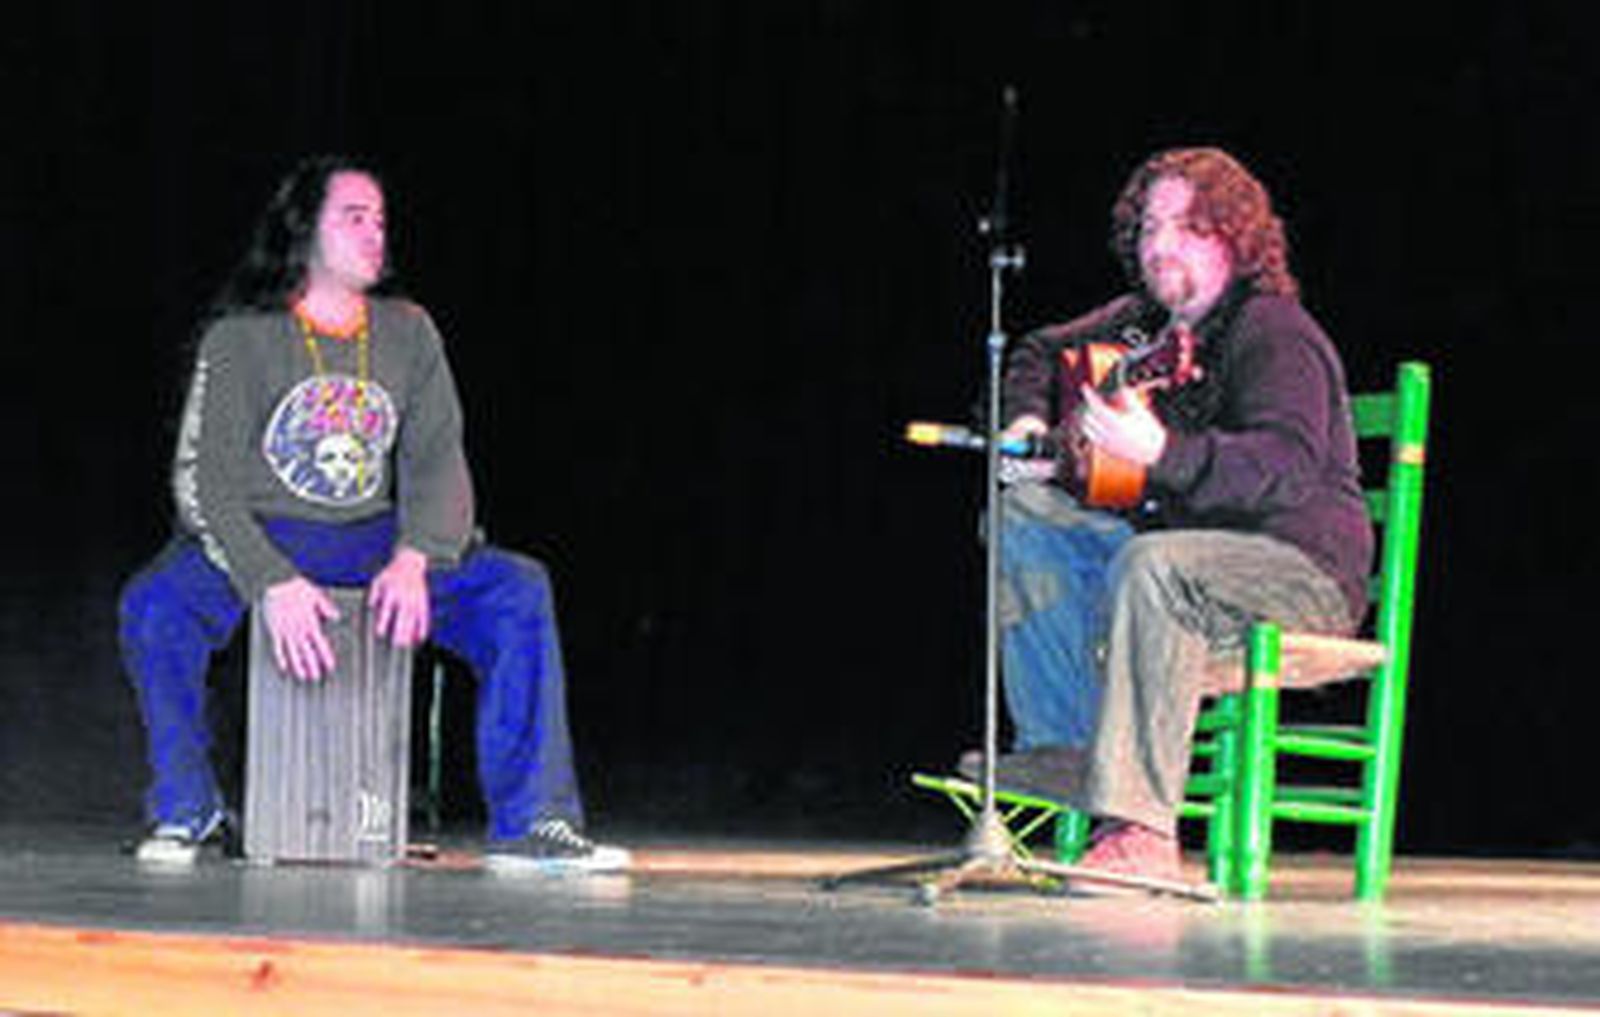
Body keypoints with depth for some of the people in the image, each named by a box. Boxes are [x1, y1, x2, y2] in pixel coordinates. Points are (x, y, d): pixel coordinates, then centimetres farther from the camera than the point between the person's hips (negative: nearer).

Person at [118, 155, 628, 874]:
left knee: (518, 590, -18)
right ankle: (185, 811, -11)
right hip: (259, 537, -3)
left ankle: (530, 825, -17)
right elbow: (202, 481, -13)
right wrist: (271, 584, -28)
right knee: (155, 607, -33)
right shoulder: (241, 338, -6)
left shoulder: (408, 332, 7)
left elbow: (438, 460, 0)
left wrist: (414, 560, -21)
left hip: (374, 539, 3)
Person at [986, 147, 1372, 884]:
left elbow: (1289, 468, -32)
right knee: (1021, 517, -1)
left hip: (1302, 568, -9)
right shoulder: (1142, 321, 12)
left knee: (1151, 565, -38)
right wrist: (1029, 422, 7)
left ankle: (1140, 829, -43)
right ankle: (1065, 749, -8)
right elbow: (1039, 353, 31)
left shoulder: (1274, 335, -15)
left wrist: (1161, 453, -45)